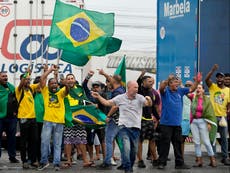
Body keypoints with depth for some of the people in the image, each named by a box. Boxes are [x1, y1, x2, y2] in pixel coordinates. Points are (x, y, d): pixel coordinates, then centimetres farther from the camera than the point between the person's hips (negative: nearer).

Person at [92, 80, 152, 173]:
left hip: (136, 127, 2)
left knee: (134, 150, 10)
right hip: (124, 127, -2)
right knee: (126, 147, -19)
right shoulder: (120, 98, 3)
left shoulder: (140, 98, 1)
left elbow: (149, 104, -11)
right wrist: (98, 96, -1)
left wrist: (149, 100, -33)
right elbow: (107, 103, 9)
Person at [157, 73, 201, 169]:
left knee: (178, 144, 11)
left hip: (177, 123, 5)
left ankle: (179, 163, 18)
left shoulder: (180, 91, 9)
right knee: (165, 143, -1)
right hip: (166, 123, -5)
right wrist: (168, 79, -44)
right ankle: (161, 162, 7)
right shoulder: (165, 91, -6)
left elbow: (191, 89, 14)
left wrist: (197, 81, -4)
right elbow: (161, 87, -27)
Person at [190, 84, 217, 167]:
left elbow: (209, 112, -2)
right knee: (196, 142, 4)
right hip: (194, 121, 3)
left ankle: (212, 160, 6)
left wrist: (209, 123, -8)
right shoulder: (193, 97, 5)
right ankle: (199, 160, 10)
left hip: (202, 121, -3)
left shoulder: (206, 100, 0)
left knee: (206, 141, -2)